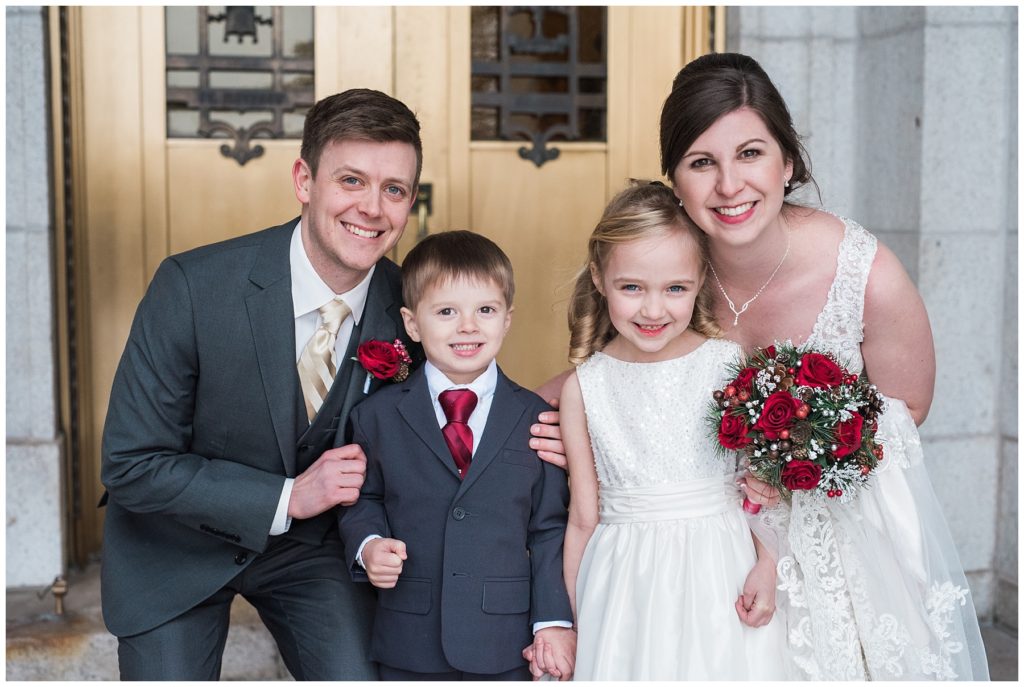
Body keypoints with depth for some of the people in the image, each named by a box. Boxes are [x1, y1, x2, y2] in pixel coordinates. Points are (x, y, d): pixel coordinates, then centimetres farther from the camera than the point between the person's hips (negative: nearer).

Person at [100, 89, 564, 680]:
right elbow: (131, 466, -22)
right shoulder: (193, 287, -26)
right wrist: (287, 498, -28)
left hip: (310, 542, 2)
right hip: (179, 547, -2)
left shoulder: (407, 304, -16)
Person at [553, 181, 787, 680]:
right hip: (623, 587, 1)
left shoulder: (729, 365, -5)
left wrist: (768, 569, -12)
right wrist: (565, 620, 4)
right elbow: (583, 519, 1)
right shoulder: (583, 389, -2)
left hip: (719, 575, 0)